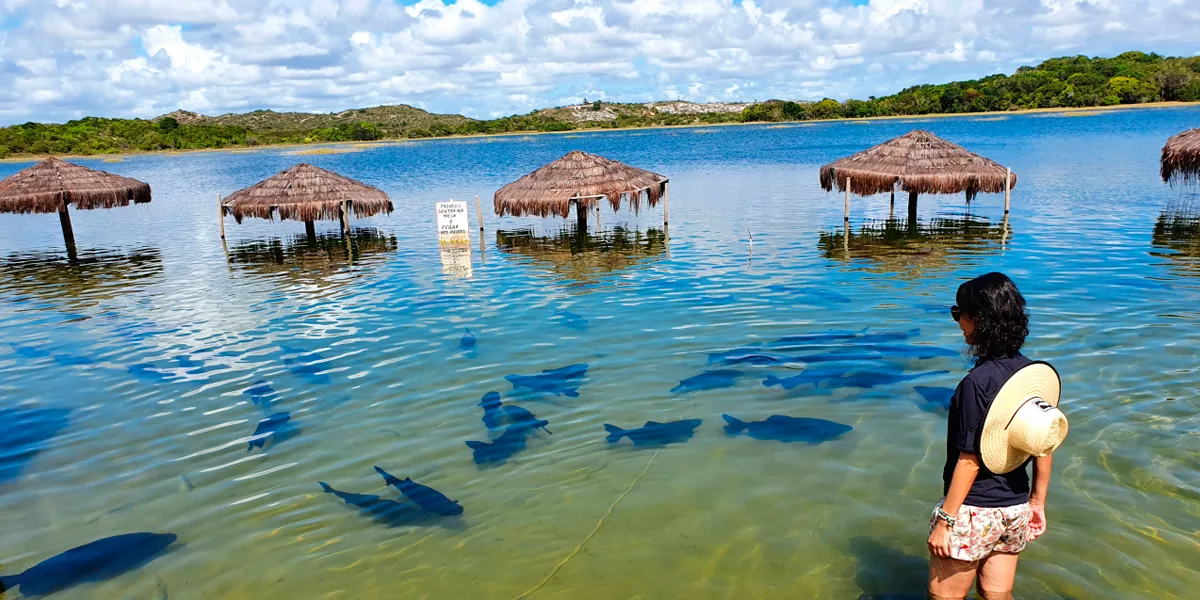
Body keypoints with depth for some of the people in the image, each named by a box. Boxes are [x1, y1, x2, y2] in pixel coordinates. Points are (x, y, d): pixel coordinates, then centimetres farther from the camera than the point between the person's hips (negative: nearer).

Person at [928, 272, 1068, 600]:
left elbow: (970, 461, -20)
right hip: (1016, 509, 7)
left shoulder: (977, 382, -23)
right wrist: (1037, 502, 19)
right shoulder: (1036, 373, -1)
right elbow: (1043, 448, 7)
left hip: (973, 512, -7)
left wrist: (945, 520, -13)